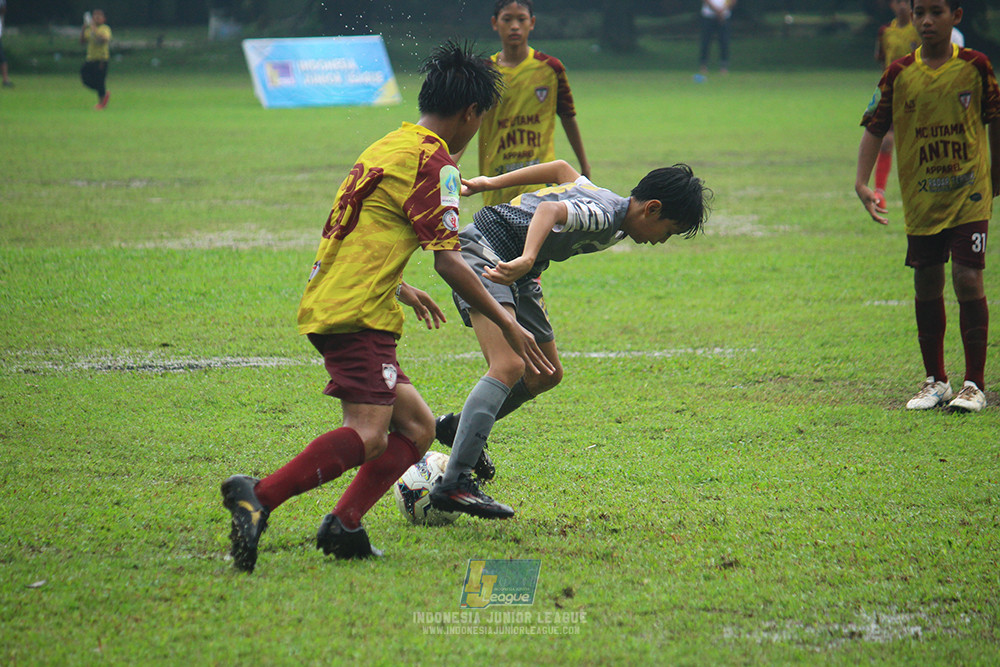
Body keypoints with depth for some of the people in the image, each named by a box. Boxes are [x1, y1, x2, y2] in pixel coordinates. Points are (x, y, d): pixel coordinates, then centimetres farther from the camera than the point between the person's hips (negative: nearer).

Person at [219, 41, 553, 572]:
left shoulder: (388, 147, 21)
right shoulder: (433, 161, -7)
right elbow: (448, 261, -13)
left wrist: (400, 290, 46)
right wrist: (507, 324, -6)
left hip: (329, 305, 10)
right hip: (358, 315, -10)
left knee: (416, 428, 12)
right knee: (367, 436, -22)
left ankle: (343, 526, -1)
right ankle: (259, 496, -35)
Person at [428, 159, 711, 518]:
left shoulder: (603, 202, 7)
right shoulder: (604, 216, -23)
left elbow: (562, 168, 22)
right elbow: (551, 209, -42)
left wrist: (493, 182, 27)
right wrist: (527, 260, -59)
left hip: (516, 272, 11)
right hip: (483, 256, -11)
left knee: (546, 375, 15)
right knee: (510, 367, -27)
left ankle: (460, 428, 33)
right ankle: (453, 484, -33)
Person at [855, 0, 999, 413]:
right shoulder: (899, 74, -1)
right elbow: (874, 127, 1)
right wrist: (862, 183, -10)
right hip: (921, 199, 2)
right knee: (926, 287, 8)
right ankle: (935, 381, 22)